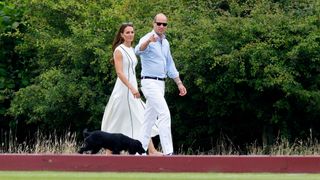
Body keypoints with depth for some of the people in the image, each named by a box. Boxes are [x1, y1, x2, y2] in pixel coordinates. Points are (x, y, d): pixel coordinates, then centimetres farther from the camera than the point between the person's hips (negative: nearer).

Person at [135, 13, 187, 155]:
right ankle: (168, 152, -20)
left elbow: (170, 65, 23)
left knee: (150, 118, 10)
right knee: (164, 114, -17)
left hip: (160, 84, 9)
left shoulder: (165, 43, 14)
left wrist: (179, 83, 20)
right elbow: (138, 50, -36)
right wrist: (148, 41, -57)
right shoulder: (147, 39, -13)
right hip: (150, 83, -9)